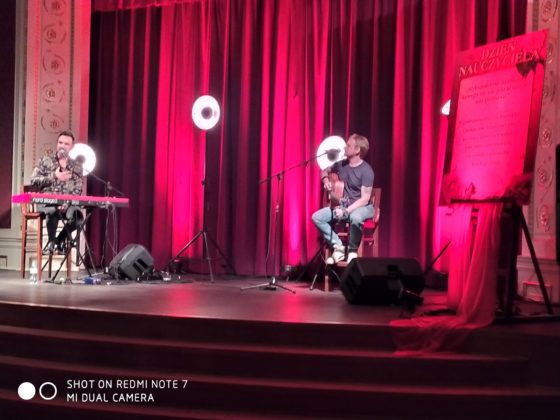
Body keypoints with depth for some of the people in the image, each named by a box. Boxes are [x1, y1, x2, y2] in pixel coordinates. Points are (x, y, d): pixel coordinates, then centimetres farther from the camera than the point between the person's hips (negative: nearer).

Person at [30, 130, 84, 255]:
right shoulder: (46, 160, 6)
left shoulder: (76, 166, 10)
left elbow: (77, 190, 4)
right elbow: (34, 180, -2)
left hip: (67, 202, 2)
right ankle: (52, 240, -7)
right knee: (53, 211, -37)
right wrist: (55, 177, -11)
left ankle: (60, 240, 0)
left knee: (77, 215, -30)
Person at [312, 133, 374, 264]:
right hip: (343, 204, 6)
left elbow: (365, 199, -20)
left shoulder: (366, 170, -17)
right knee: (316, 217, -15)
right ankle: (338, 247, -10)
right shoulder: (341, 164, 1)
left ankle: (352, 250, -17)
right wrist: (326, 180, -2)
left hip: (362, 207, -6)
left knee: (355, 218, -43)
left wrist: (346, 211, -28)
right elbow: (324, 171, 21)